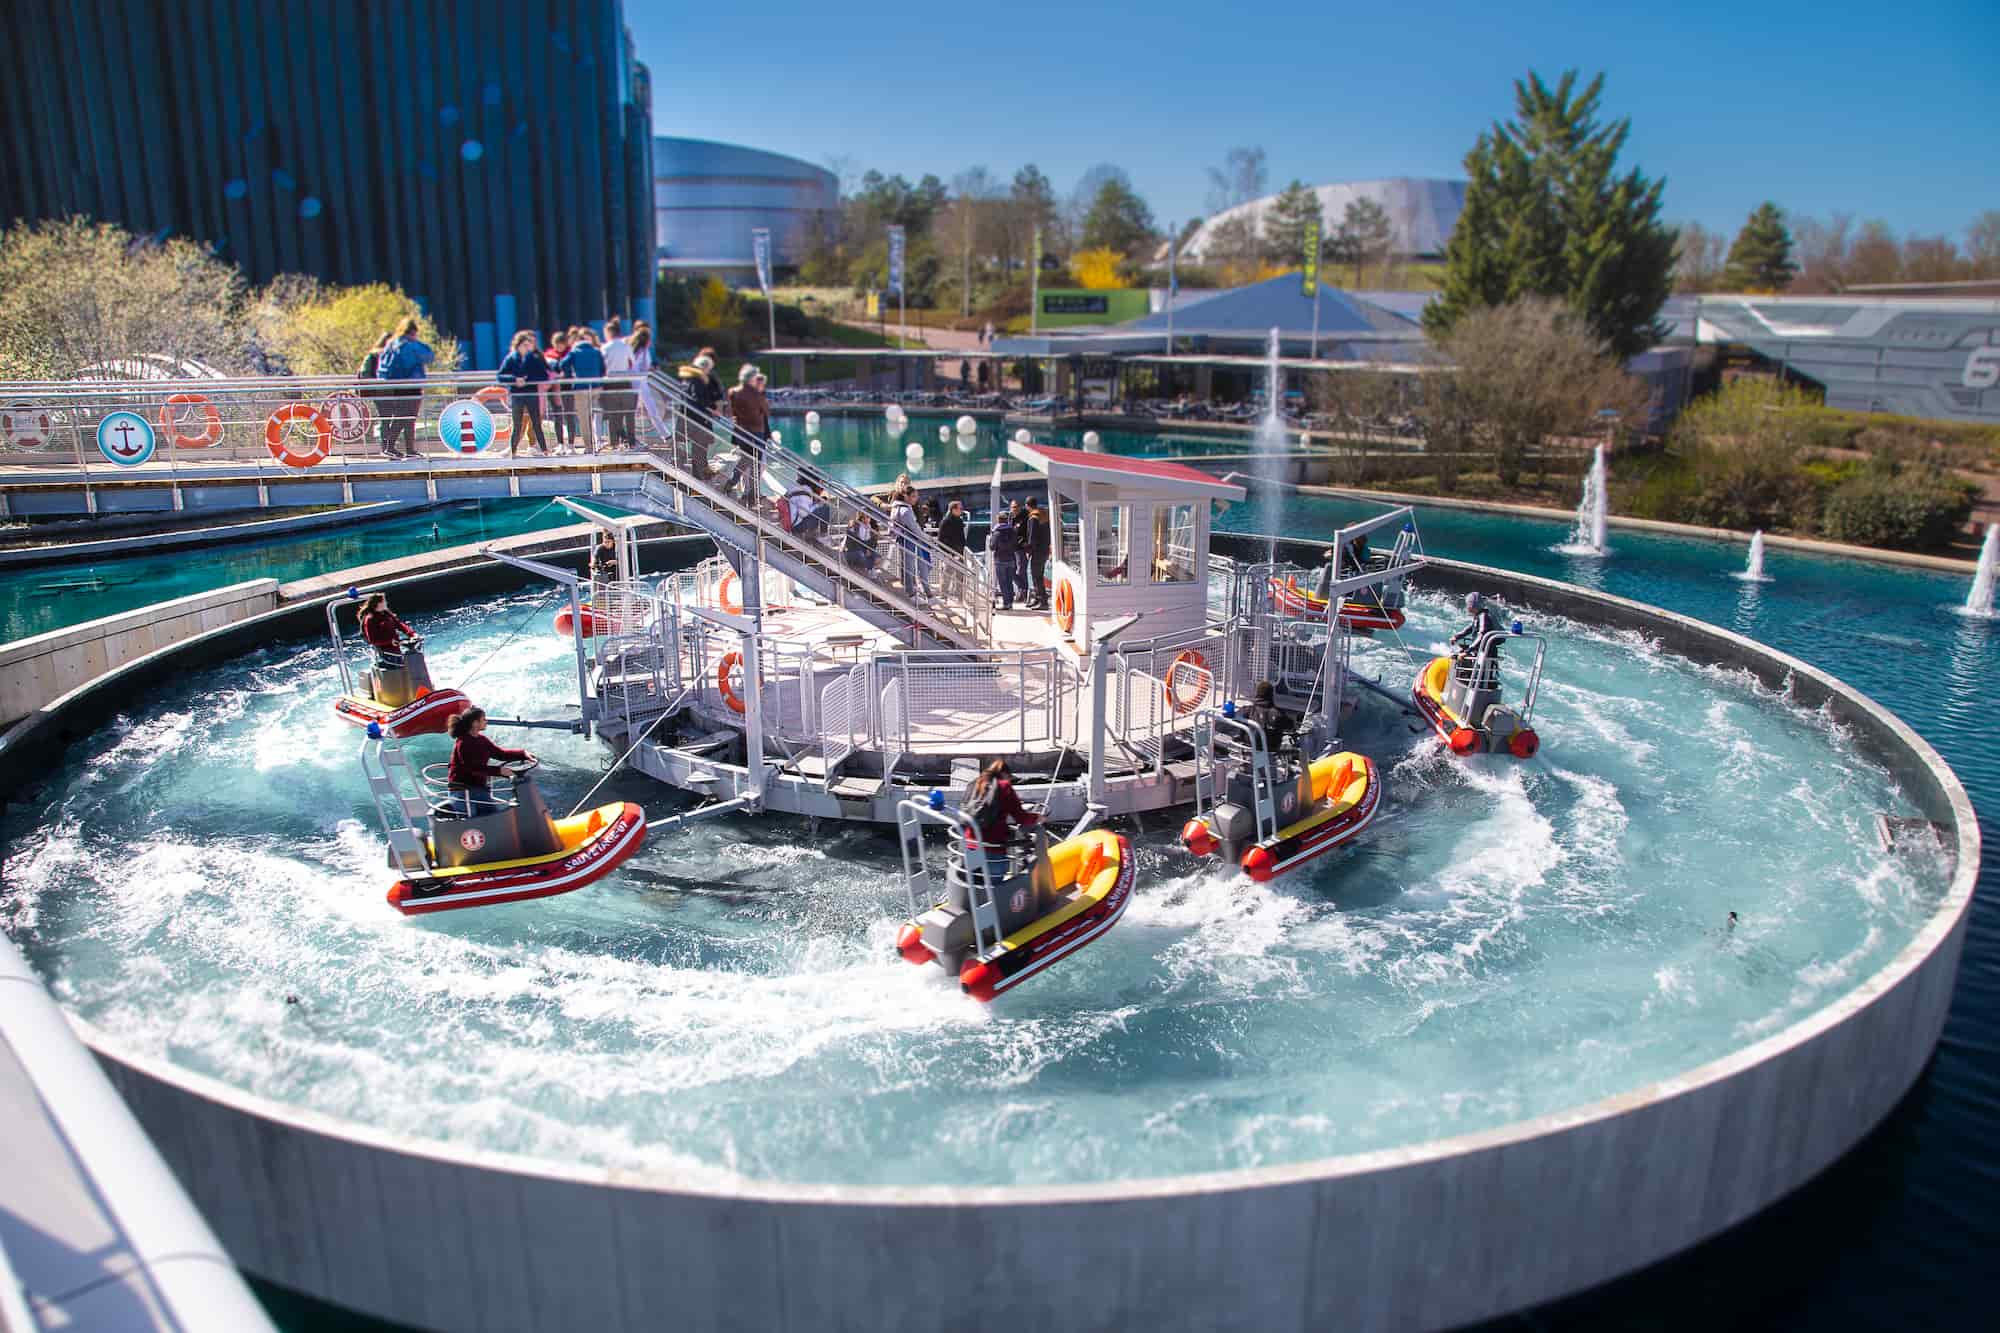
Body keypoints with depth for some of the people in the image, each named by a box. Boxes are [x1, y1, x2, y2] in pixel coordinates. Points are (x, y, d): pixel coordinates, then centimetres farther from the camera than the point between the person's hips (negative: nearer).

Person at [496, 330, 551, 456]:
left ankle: (545, 450, 3)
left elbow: (545, 376, 1)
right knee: (517, 427, 1)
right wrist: (514, 380, -18)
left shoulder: (535, 359, 6)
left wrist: (528, 380, -13)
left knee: (537, 425, -1)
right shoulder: (511, 359, 2)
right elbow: (499, 377, -2)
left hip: (532, 395, 1)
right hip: (517, 396, -1)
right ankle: (513, 451, 10)